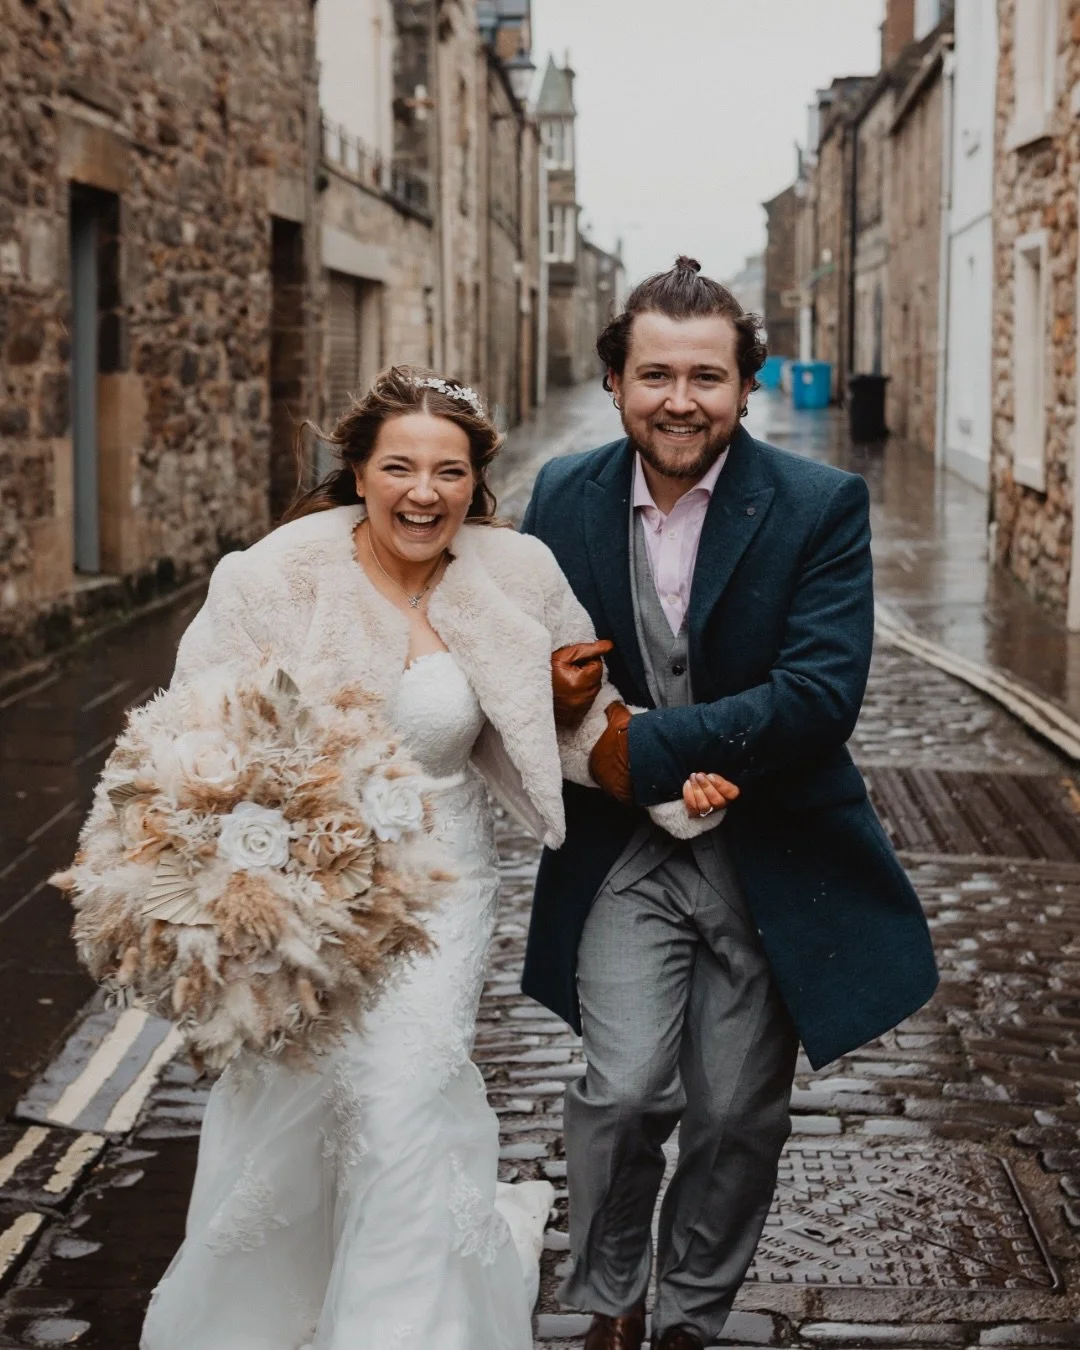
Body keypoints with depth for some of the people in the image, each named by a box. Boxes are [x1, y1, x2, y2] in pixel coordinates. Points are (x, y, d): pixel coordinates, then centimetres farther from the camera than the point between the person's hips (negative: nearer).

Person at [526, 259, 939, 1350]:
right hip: (623, 854, 1)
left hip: (773, 862, -1)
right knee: (625, 1089, -14)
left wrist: (647, 750, -22)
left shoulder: (821, 507, -10)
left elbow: (821, 693, -20)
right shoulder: (564, 496, 0)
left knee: (737, 1119, 10)